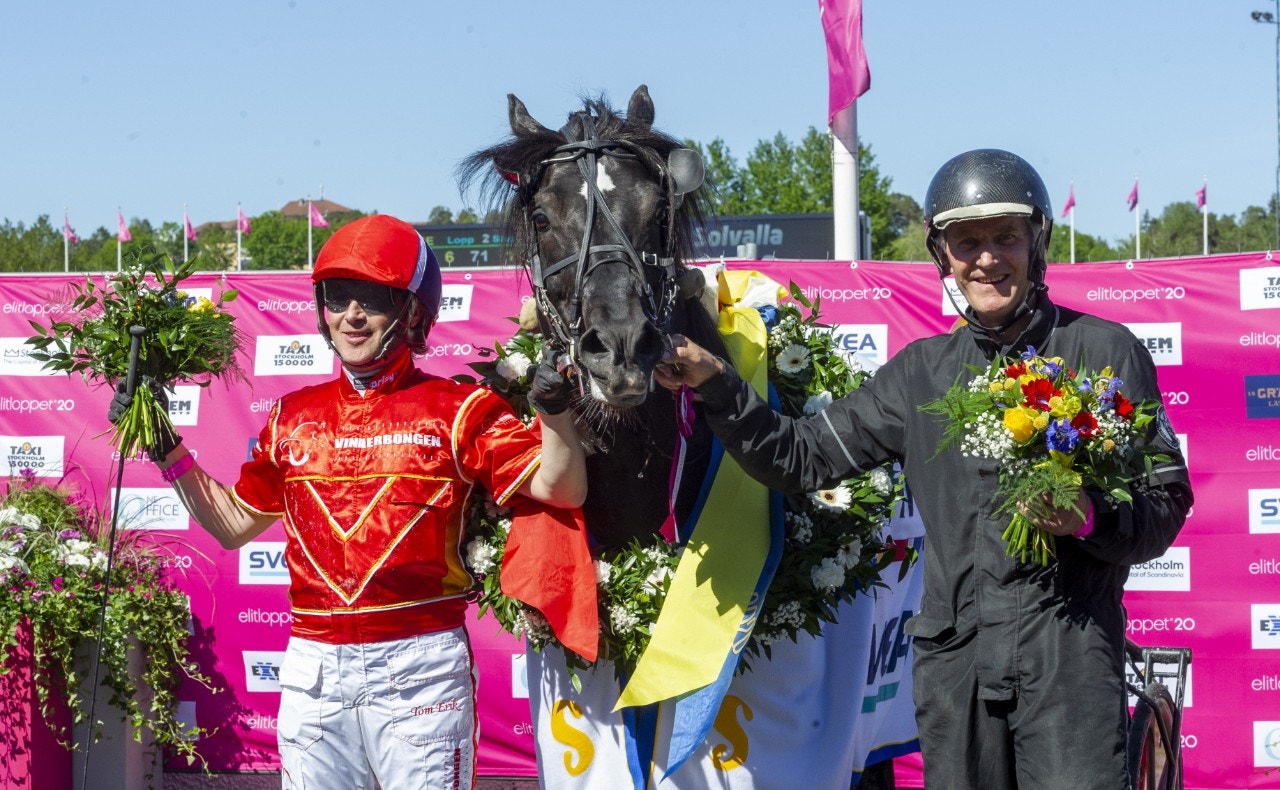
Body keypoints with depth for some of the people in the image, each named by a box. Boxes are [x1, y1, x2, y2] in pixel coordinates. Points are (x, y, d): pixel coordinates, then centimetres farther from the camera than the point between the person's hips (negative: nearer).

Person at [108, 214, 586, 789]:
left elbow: (561, 490, -9)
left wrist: (553, 409, -24)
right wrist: (168, 453, 17)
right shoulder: (292, 418, 14)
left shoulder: (458, 411, 0)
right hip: (313, 670, 4)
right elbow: (235, 522, 24)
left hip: (420, 665, -4)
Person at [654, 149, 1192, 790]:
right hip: (954, 651, 4)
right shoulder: (923, 370, 13)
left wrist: (1092, 519, -18)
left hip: (1068, 647, -4)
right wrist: (716, 386, 1)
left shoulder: (1103, 350, 2)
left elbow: (1167, 500, 2)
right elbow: (801, 458, 12)